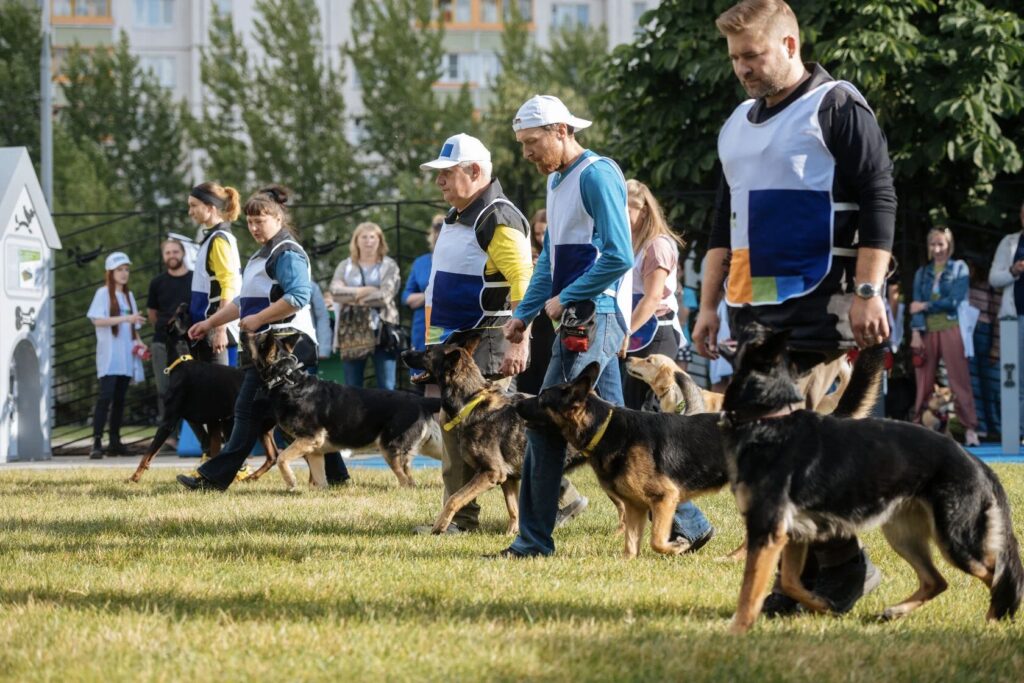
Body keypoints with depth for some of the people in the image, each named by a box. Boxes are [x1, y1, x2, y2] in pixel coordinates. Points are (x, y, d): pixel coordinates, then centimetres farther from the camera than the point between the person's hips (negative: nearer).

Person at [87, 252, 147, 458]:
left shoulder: (129, 295, 18)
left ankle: (114, 441, 10)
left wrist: (139, 342, 4)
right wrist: (126, 318, -20)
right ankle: (97, 443, -19)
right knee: (106, 396, -15)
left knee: (120, 398, 6)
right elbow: (98, 320, -13)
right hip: (109, 356, -6)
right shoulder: (103, 293, -1)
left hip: (126, 357, 6)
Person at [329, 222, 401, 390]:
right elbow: (335, 290, -4)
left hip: (382, 331, -2)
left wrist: (353, 297, -4)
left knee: (387, 387, -4)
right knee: (352, 387, 3)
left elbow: (385, 295, -9)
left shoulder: (389, 265, 6)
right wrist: (363, 291, -12)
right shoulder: (345, 266, 13)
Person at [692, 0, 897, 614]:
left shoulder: (837, 108, -5)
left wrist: (868, 293, -17)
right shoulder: (739, 124, 19)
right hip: (753, 308, 8)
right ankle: (803, 572, 7)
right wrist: (709, 304, 19)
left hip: (817, 307, -8)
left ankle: (844, 565, -4)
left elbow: (879, 200, -11)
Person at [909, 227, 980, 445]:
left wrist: (925, 306, -3)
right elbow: (916, 304, 6)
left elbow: (954, 301, -5)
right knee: (924, 383, 1)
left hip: (950, 329, -3)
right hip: (927, 332, 3)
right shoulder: (922, 273, 15)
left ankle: (970, 429, -9)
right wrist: (915, 333, -7)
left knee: (959, 381, -7)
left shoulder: (959, 268, 6)